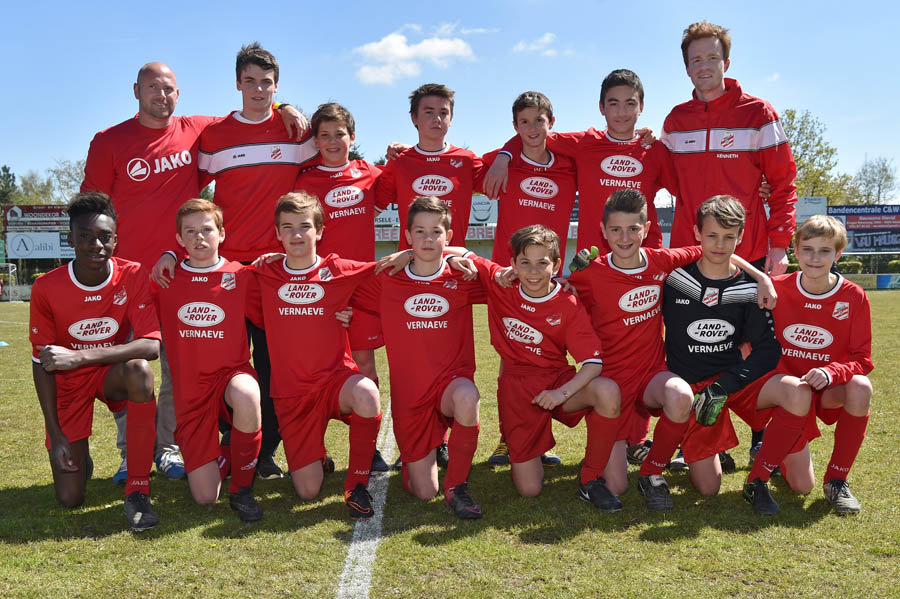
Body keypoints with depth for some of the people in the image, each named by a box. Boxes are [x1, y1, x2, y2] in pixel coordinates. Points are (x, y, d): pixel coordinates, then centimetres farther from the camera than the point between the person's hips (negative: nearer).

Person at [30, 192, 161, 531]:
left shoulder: (132, 277, -17)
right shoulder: (47, 288, -15)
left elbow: (151, 346, -27)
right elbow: (41, 363, -7)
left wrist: (79, 356, -37)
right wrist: (56, 435, -10)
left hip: (113, 374, 0)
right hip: (69, 381, 1)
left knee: (139, 370, -40)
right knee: (69, 499, -7)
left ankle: (137, 490, -29)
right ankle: (80, 457, 33)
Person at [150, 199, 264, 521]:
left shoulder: (241, 276, 0)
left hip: (232, 372, -1)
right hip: (190, 390, 1)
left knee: (246, 395, -42)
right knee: (205, 497, -7)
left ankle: (242, 488, -16)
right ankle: (226, 455, 31)